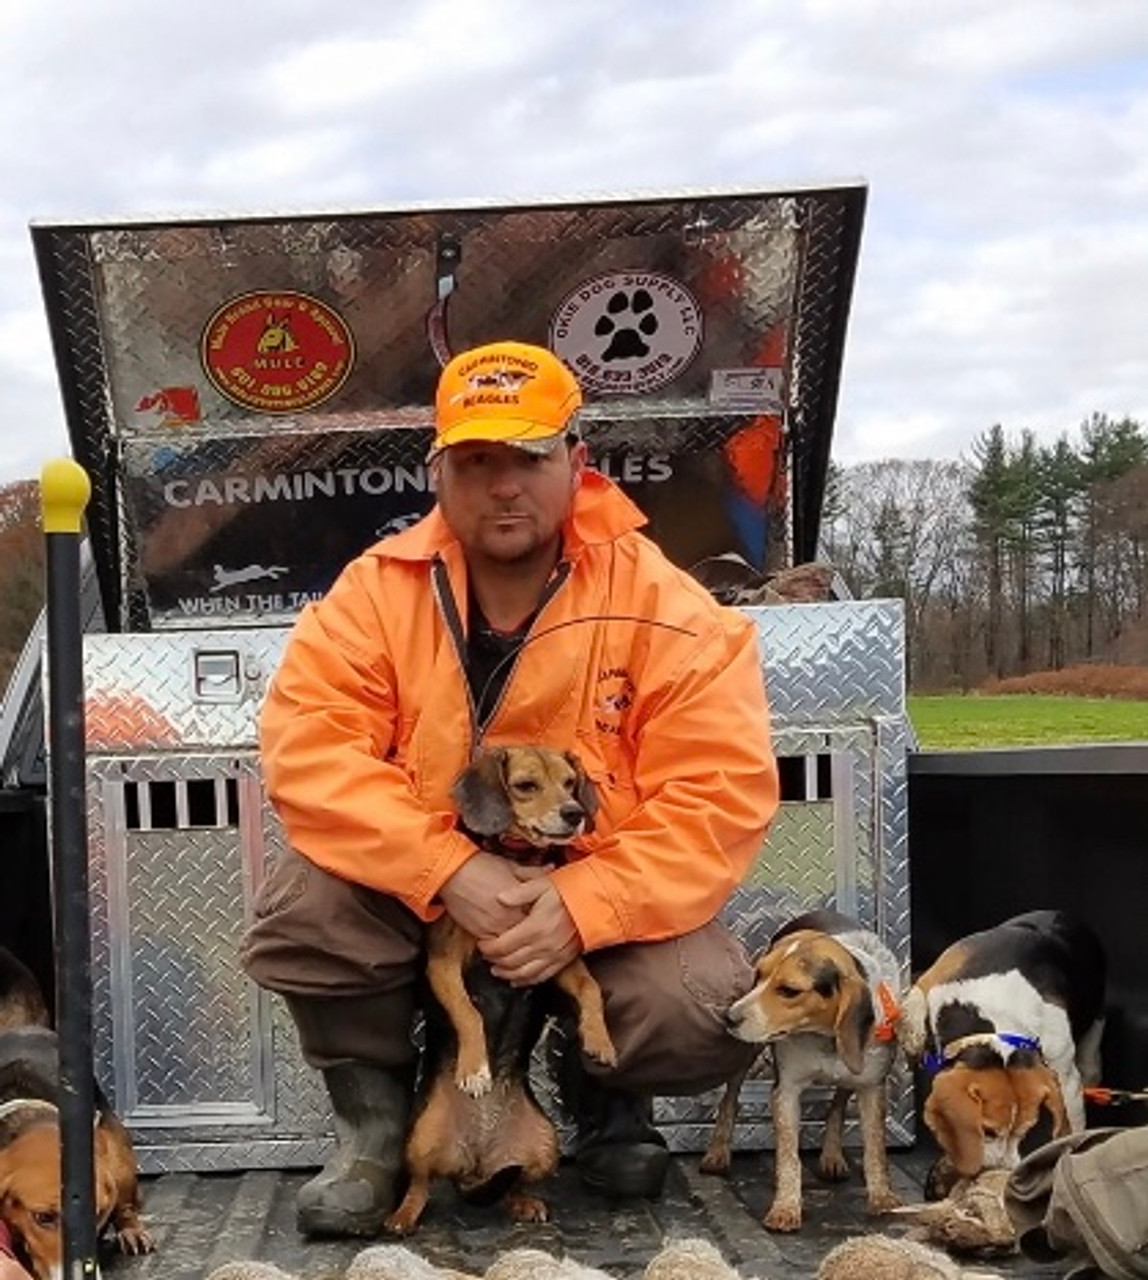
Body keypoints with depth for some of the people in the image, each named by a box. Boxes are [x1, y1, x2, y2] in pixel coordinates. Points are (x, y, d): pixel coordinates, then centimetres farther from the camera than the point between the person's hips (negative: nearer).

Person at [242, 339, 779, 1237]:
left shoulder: (667, 610, -14)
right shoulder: (375, 592, -10)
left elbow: (719, 797, -19)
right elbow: (310, 751, -20)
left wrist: (582, 908, -32)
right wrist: (449, 872, -33)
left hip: (600, 906, -1)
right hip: (417, 899, 1)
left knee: (710, 1012, -27)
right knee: (302, 910, -29)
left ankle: (605, 1094, 12)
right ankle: (375, 1111, 2)